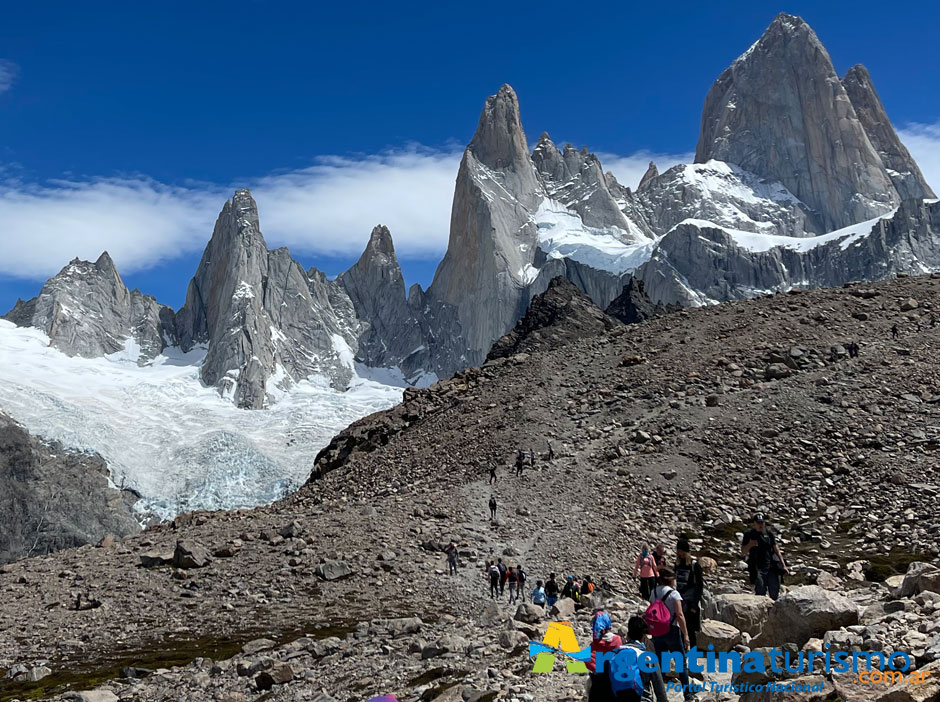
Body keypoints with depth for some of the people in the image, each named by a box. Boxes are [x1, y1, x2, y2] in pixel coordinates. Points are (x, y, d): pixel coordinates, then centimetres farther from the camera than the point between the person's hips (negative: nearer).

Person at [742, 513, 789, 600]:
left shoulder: (769, 534, 12)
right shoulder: (749, 535, 6)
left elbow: (776, 550, 13)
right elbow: (743, 551, 6)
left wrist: (784, 566, 8)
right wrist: (750, 545, -14)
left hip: (771, 567, 2)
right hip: (758, 569, -2)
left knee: (775, 593, 1)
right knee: (760, 592, -12)